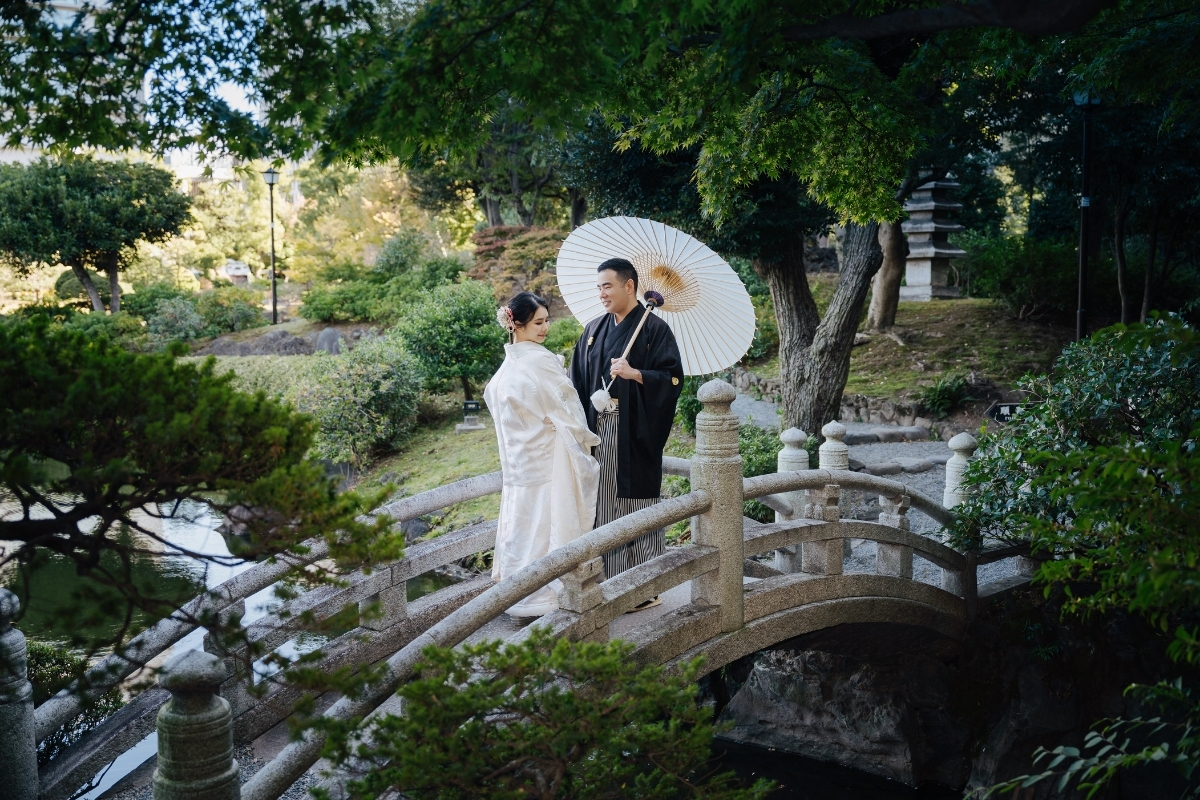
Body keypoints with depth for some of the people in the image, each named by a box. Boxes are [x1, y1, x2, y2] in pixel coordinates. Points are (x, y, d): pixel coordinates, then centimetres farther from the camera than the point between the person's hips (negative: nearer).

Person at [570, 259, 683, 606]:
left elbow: (673, 378, -11)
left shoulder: (654, 328, -4)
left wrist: (635, 374, -24)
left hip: (635, 434, -6)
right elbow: (579, 382, 14)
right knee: (604, 506, 8)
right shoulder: (594, 330, 13)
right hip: (599, 432, 6)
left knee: (638, 507, 0)